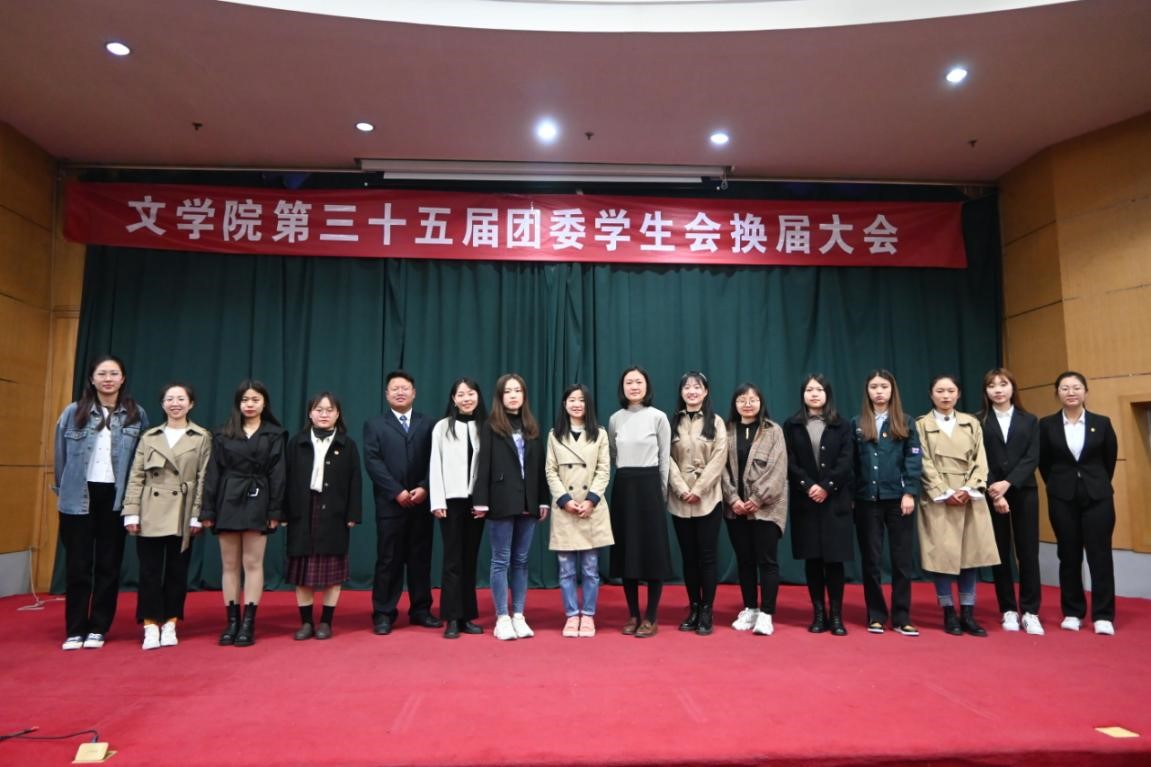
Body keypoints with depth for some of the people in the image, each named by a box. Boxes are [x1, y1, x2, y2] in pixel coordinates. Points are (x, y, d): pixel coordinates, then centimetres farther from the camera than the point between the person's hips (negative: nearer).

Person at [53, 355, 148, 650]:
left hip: (115, 498, 0)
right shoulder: (74, 413, 1)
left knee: (108, 564, 7)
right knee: (77, 565, 5)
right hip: (79, 497, 0)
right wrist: (62, 489, 8)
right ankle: (75, 630, 15)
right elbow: (60, 454, 8)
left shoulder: (136, 415, 2)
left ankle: (98, 628, 17)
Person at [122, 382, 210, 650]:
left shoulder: (202, 437, 3)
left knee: (177, 571, 6)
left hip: (183, 515, -1)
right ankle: (150, 626, 9)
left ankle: (169, 625, 16)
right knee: (150, 571, 1)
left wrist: (198, 515, -7)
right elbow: (136, 477, 6)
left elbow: (203, 479, -1)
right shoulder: (149, 437, 10)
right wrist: (131, 513, -3)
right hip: (151, 513, 1)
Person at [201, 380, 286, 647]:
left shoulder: (274, 435, 3)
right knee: (230, 565, 6)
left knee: (253, 564, 0)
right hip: (228, 502, 2)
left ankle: (248, 623, 5)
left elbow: (277, 475, -1)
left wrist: (275, 511, -8)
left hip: (257, 503, -2)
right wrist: (207, 510, -1)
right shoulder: (222, 434, 8)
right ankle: (232, 622, 14)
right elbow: (213, 474, 5)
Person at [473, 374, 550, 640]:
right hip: (502, 501, -4)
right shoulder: (490, 427, 1)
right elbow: (483, 465, -4)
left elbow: (540, 466, 10)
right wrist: (481, 501, -11)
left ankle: (519, 616, 16)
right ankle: (502, 618, 9)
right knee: (501, 561, 2)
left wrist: (544, 500, 5)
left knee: (521, 560, 9)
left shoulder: (532, 427, 12)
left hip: (528, 502, 4)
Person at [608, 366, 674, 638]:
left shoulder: (658, 417, -3)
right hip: (622, 487, 4)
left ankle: (651, 617, 10)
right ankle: (633, 615, 18)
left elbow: (665, 459, 0)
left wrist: (662, 493, 0)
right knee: (626, 551, 7)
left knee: (652, 550, 1)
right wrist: (622, 480, 11)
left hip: (649, 485, -3)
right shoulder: (615, 419, 7)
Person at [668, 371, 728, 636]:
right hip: (679, 500, 2)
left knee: (707, 555, 0)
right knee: (688, 556, 8)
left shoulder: (716, 422, 4)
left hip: (708, 498, -2)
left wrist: (698, 490, -13)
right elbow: (668, 459, 1)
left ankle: (707, 612, 8)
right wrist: (681, 489, -11)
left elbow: (719, 459, -5)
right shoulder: (673, 422, 7)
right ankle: (693, 609, 18)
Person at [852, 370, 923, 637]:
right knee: (870, 560, 6)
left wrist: (909, 493, -10)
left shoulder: (905, 423, 6)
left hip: (897, 498, 0)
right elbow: (850, 463, 4)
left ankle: (901, 618, 13)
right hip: (867, 500, 1)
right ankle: (876, 615, 16)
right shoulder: (857, 424, 7)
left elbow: (913, 460, 0)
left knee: (902, 559, 3)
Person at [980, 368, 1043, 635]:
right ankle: (1009, 611, 13)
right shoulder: (978, 422, 2)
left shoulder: (1029, 420, 9)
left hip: (1023, 492, 1)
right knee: (1000, 553, 4)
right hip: (991, 494, -1)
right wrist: (994, 492, -12)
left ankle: (1030, 612, 9)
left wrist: (1008, 483, -14)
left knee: (1028, 552, 1)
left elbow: (1032, 458, -1)